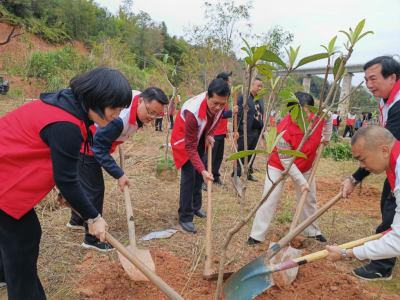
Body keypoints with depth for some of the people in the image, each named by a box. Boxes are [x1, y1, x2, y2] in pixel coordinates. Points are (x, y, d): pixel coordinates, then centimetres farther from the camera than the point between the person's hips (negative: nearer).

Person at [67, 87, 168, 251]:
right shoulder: (119, 117, -38)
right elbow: (99, 148, -31)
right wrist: (119, 175, -29)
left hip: (93, 144, 10)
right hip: (85, 147, -10)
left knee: (86, 184, 24)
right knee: (94, 189, -6)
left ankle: (76, 220, 46)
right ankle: (92, 240, 7)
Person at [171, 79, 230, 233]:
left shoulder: (219, 105, -21)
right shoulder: (193, 111, -41)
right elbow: (190, 147, -36)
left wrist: (210, 134, -13)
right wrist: (203, 170, -42)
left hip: (200, 138, 7)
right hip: (184, 140, -7)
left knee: (199, 173, 13)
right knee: (189, 176, -11)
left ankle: (195, 207, 32)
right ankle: (185, 217, 0)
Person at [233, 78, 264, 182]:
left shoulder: (260, 101, 18)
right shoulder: (243, 98, -8)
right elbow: (237, 115, -13)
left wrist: (263, 130, 18)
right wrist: (236, 130, -19)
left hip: (256, 132, 8)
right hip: (245, 132, -7)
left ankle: (248, 173, 25)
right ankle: (236, 174, 10)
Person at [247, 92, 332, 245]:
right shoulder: (284, 130, -35)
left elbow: (328, 118, 8)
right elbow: (286, 161, -26)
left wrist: (326, 137, 8)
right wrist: (301, 182, -22)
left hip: (305, 166, 5)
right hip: (279, 165, -5)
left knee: (309, 199, 16)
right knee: (270, 198, -9)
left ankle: (312, 231, 38)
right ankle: (257, 235, 3)